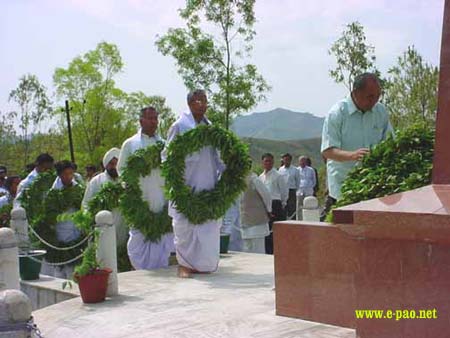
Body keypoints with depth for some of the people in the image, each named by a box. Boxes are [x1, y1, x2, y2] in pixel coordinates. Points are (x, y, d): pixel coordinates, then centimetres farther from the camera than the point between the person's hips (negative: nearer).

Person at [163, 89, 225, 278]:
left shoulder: (209, 126, 11)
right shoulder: (179, 126, -5)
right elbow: (167, 156, -4)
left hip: (207, 187, 5)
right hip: (186, 186, -5)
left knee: (209, 226, 6)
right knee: (184, 226, 0)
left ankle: (202, 264, 20)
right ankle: (184, 264, 13)